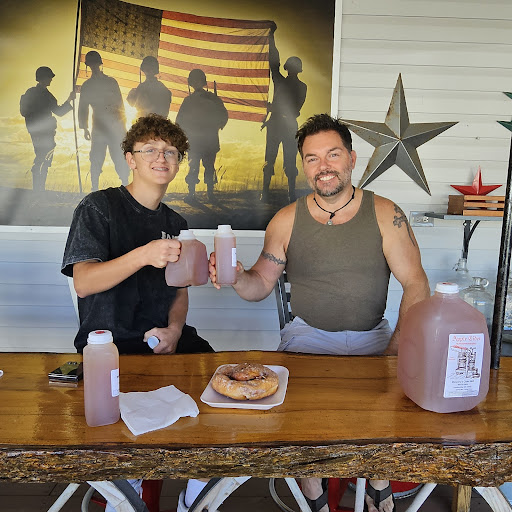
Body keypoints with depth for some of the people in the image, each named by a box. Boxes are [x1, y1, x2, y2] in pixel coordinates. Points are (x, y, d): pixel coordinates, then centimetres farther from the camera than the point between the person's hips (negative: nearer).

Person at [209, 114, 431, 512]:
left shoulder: (385, 215, -3)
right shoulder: (287, 220, 1)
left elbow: (416, 284, -6)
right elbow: (262, 284, 4)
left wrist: (397, 348, -19)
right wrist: (237, 278, -19)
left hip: (372, 335, 0)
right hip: (308, 334, 1)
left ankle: (380, 480, 14)